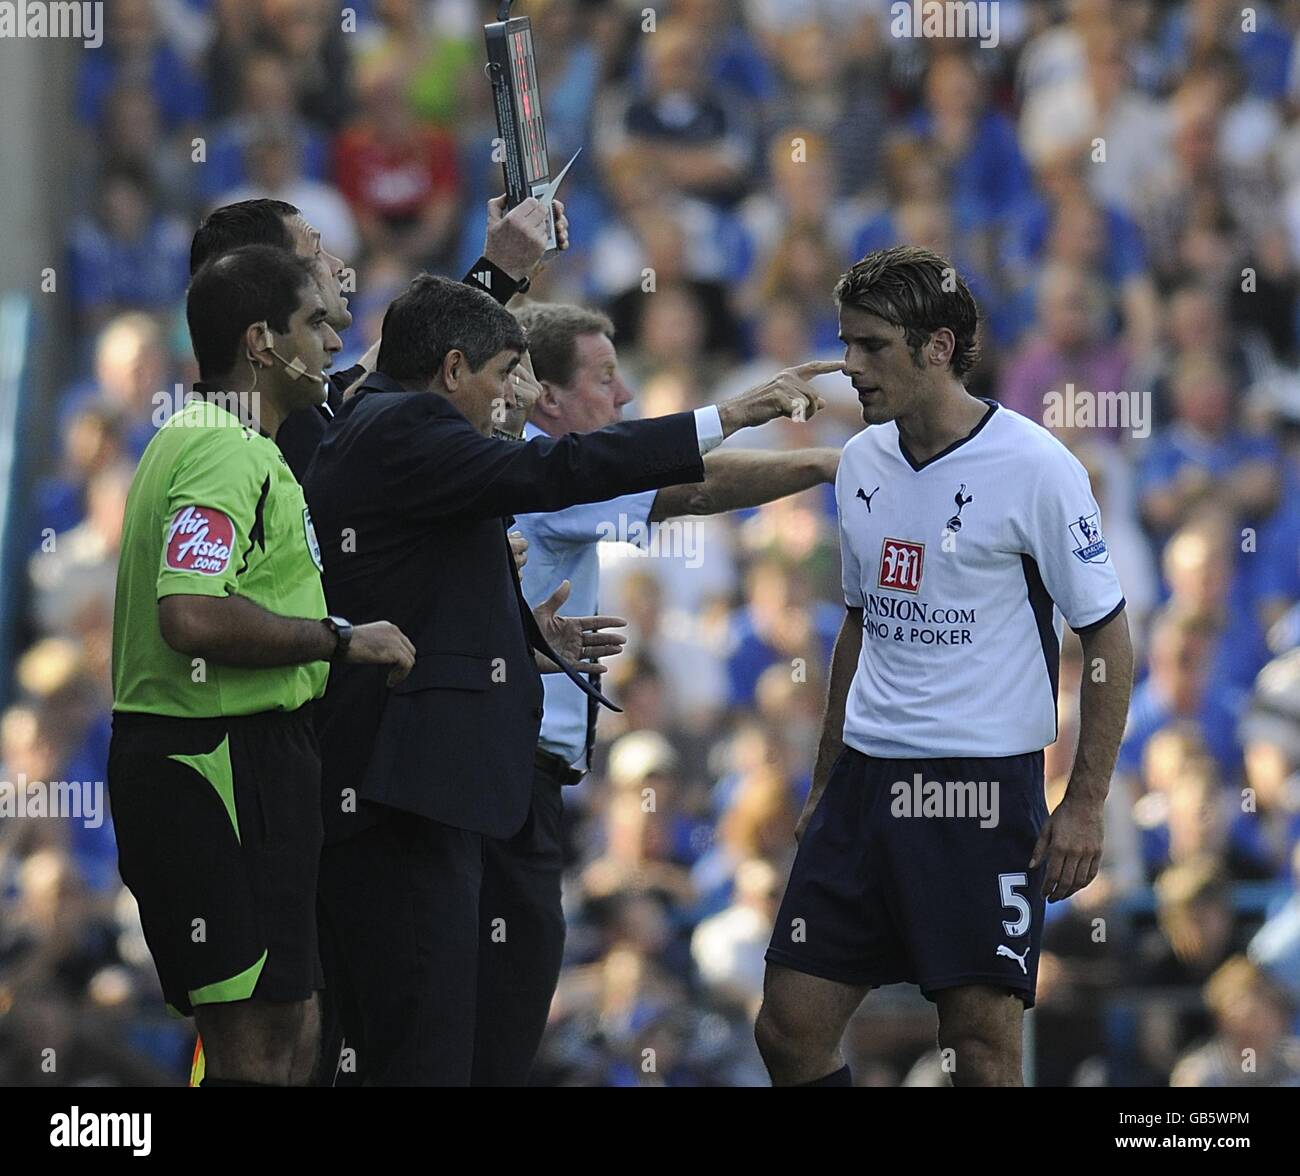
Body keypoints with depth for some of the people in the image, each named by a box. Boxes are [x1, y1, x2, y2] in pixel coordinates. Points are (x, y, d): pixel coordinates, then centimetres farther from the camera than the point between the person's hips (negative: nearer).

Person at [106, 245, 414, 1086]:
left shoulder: (194, 440, 20)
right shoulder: (230, 455, -16)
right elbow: (193, 617, -29)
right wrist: (344, 639, -18)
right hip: (229, 761, -11)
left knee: (289, 1035, 14)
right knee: (260, 1051, -10)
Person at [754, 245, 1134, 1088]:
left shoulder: (1036, 469, -10)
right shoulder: (862, 463, 9)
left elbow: (1107, 641, -6)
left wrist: (1087, 804, -11)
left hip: (983, 790, -6)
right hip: (866, 781, 6)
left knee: (982, 1051, -4)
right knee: (790, 1030, 1)